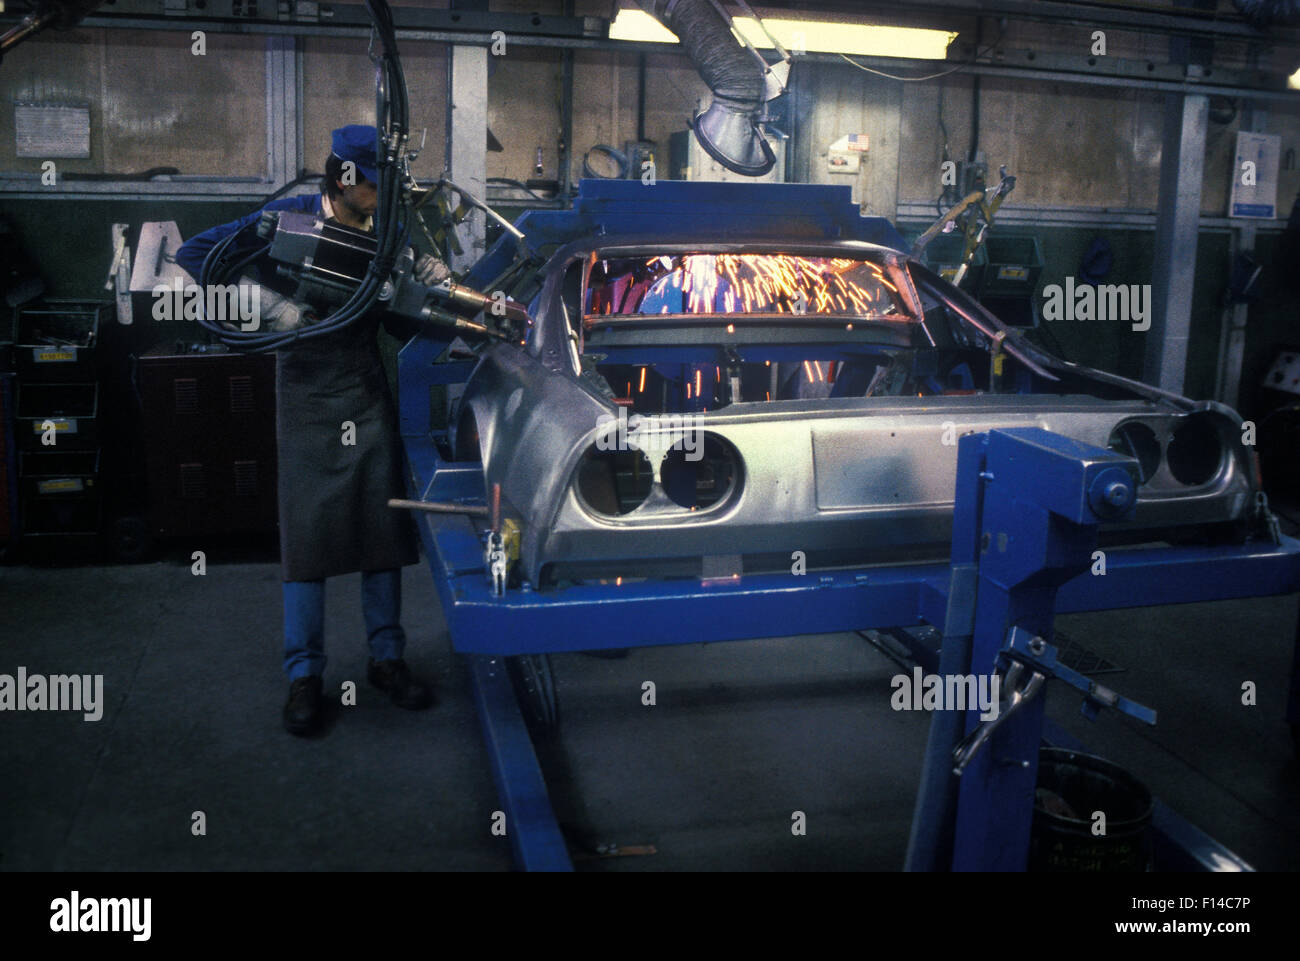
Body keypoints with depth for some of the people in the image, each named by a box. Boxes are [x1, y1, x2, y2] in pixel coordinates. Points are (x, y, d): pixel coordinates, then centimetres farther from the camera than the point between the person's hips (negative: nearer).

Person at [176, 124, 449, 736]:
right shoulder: (290, 219, -4)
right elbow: (195, 254, -9)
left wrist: (435, 277, -7)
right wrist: (272, 305, -19)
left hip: (369, 397, 4)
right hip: (308, 397, -4)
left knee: (383, 525, 7)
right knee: (307, 531, -1)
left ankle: (386, 657, 20)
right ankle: (304, 675, 10)